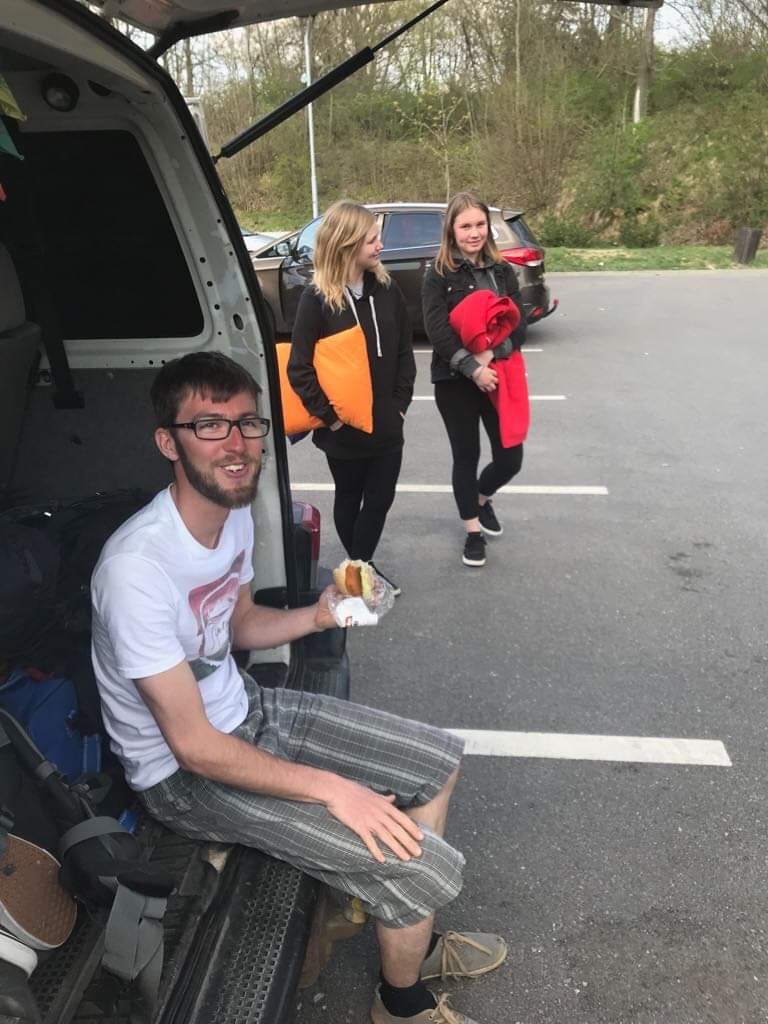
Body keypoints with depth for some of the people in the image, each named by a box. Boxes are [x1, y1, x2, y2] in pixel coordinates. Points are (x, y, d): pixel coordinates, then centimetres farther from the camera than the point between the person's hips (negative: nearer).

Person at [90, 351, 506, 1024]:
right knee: (424, 866, -15)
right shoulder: (137, 567, -31)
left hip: (247, 710, 9)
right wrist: (332, 789, -24)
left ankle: (411, 937, 33)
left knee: (440, 759, 12)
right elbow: (195, 746, -26)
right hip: (186, 774, -8)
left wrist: (318, 616, -6)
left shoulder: (235, 514, -3)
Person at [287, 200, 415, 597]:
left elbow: (404, 352, 7)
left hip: (387, 426, 4)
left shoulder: (387, 290, 1)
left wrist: (400, 403, 0)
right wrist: (329, 416, -14)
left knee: (380, 499, 9)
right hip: (344, 429, -4)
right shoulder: (317, 298, -12)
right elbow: (300, 368, -13)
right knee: (349, 500, 14)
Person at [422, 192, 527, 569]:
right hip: (455, 381, -3)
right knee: (466, 456, 7)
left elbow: (518, 325, 0)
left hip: (500, 376, 3)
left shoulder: (502, 271, 7)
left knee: (510, 458, 4)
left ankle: (482, 498, 37)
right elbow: (437, 332, -13)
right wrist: (473, 368, -20)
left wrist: (491, 354, -18)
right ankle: (473, 531, 24)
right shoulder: (438, 275, -4)